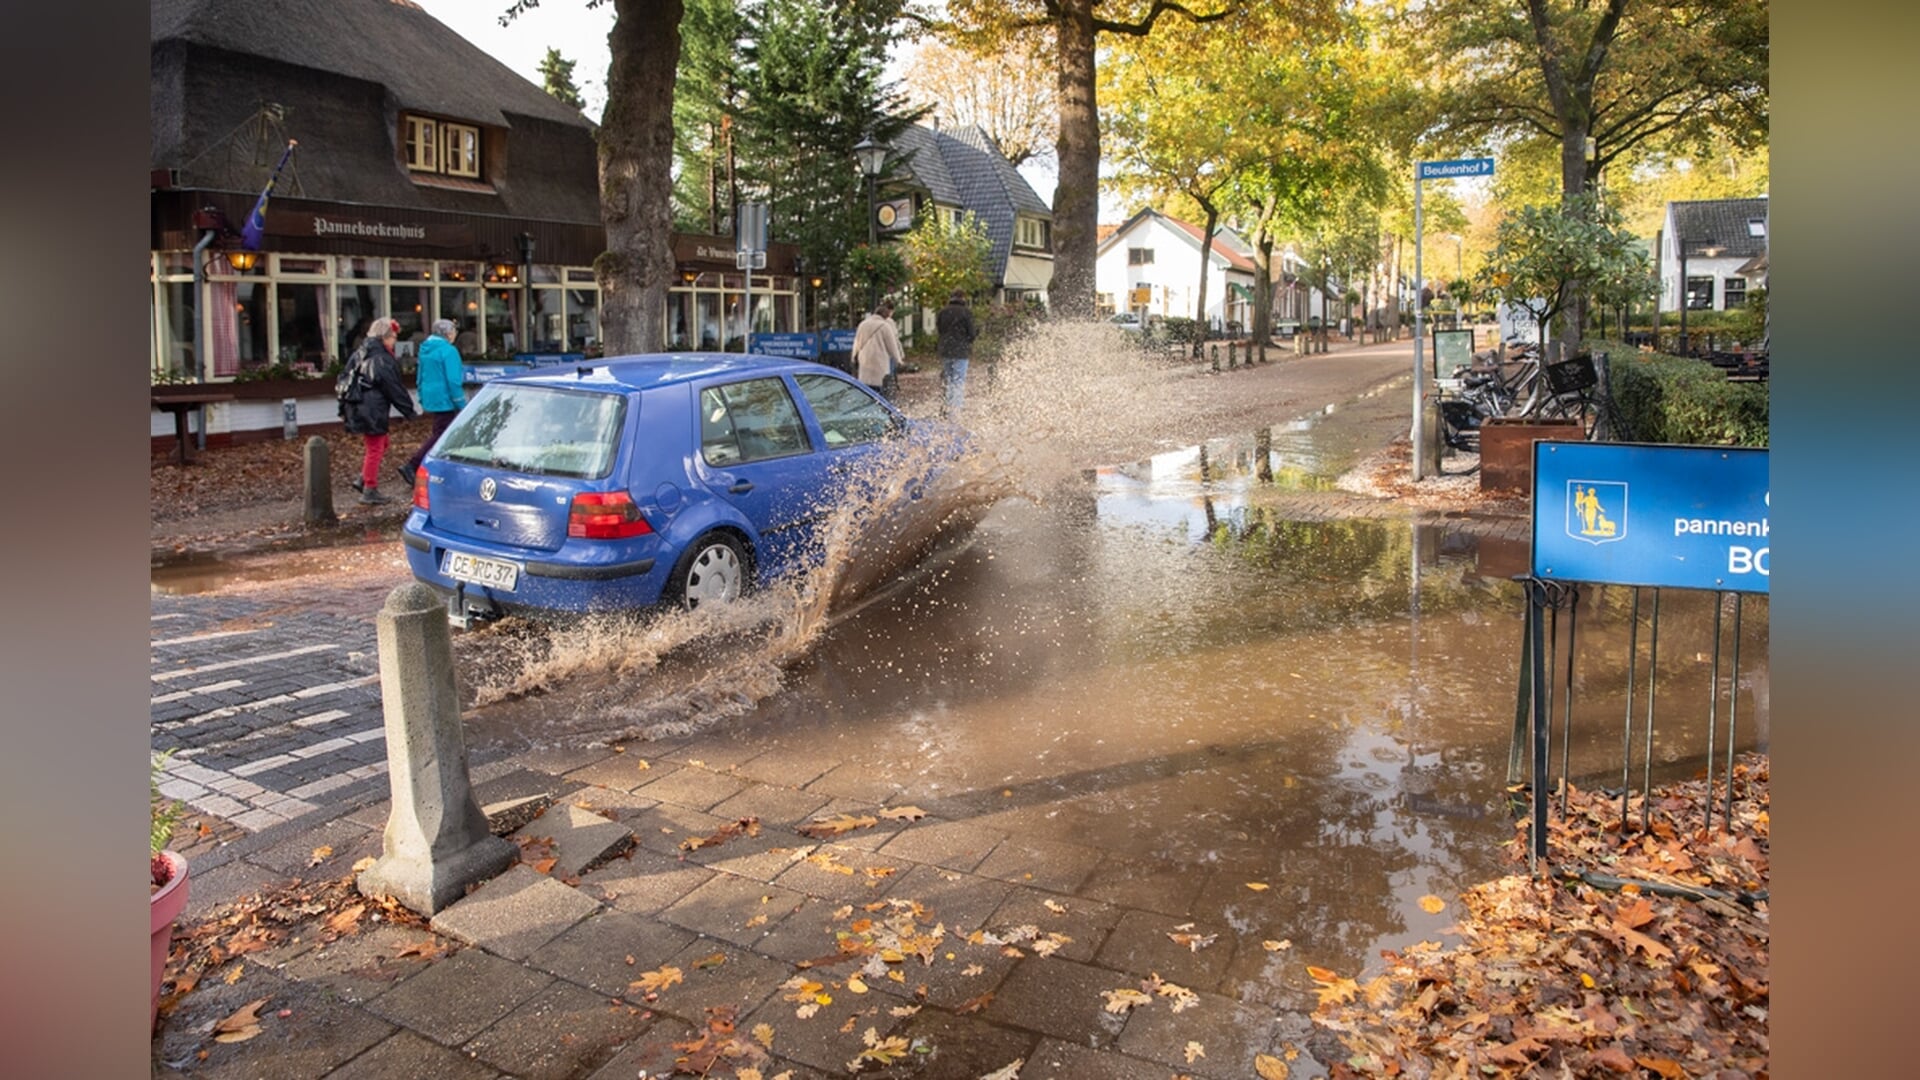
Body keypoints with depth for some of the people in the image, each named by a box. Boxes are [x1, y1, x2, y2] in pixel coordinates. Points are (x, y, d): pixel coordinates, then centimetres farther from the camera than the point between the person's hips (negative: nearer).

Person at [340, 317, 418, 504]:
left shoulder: (360, 355, 13)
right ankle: (370, 490, 5)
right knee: (375, 449, 0)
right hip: (373, 411, -9)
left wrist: (343, 408, 21)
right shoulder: (383, 360, -14)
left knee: (381, 444, 21)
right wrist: (409, 410, -4)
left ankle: (363, 480, 16)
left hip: (356, 409, 9)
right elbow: (395, 389, -12)